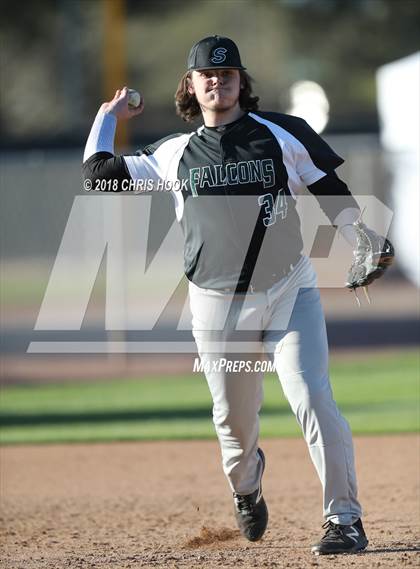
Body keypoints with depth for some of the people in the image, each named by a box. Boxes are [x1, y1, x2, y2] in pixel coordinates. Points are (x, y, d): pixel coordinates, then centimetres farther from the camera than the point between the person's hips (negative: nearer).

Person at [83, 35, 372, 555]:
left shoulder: (283, 135, 3)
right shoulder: (175, 154, 8)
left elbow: (332, 193, 6)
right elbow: (98, 171, 13)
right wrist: (108, 116, 22)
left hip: (288, 292, -2)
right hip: (217, 306, 2)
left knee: (312, 398, -17)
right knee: (233, 417, 9)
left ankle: (345, 520, -14)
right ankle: (245, 484, 43)